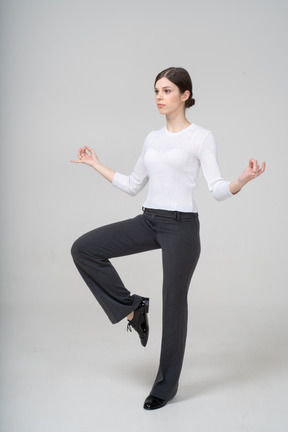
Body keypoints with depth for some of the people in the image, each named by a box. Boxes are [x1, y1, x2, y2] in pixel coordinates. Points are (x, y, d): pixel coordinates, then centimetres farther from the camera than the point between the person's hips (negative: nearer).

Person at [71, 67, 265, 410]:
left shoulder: (201, 137, -6)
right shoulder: (152, 138, 12)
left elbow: (218, 190, -12)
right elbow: (133, 185, 17)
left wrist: (243, 179, -32)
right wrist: (96, 165, 21)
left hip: (181, 226, -6)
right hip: (147, 221, 6)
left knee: (174, 304, 4)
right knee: (84, 249, -6)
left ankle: (167, 384, 23)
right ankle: (130, 307, 9)